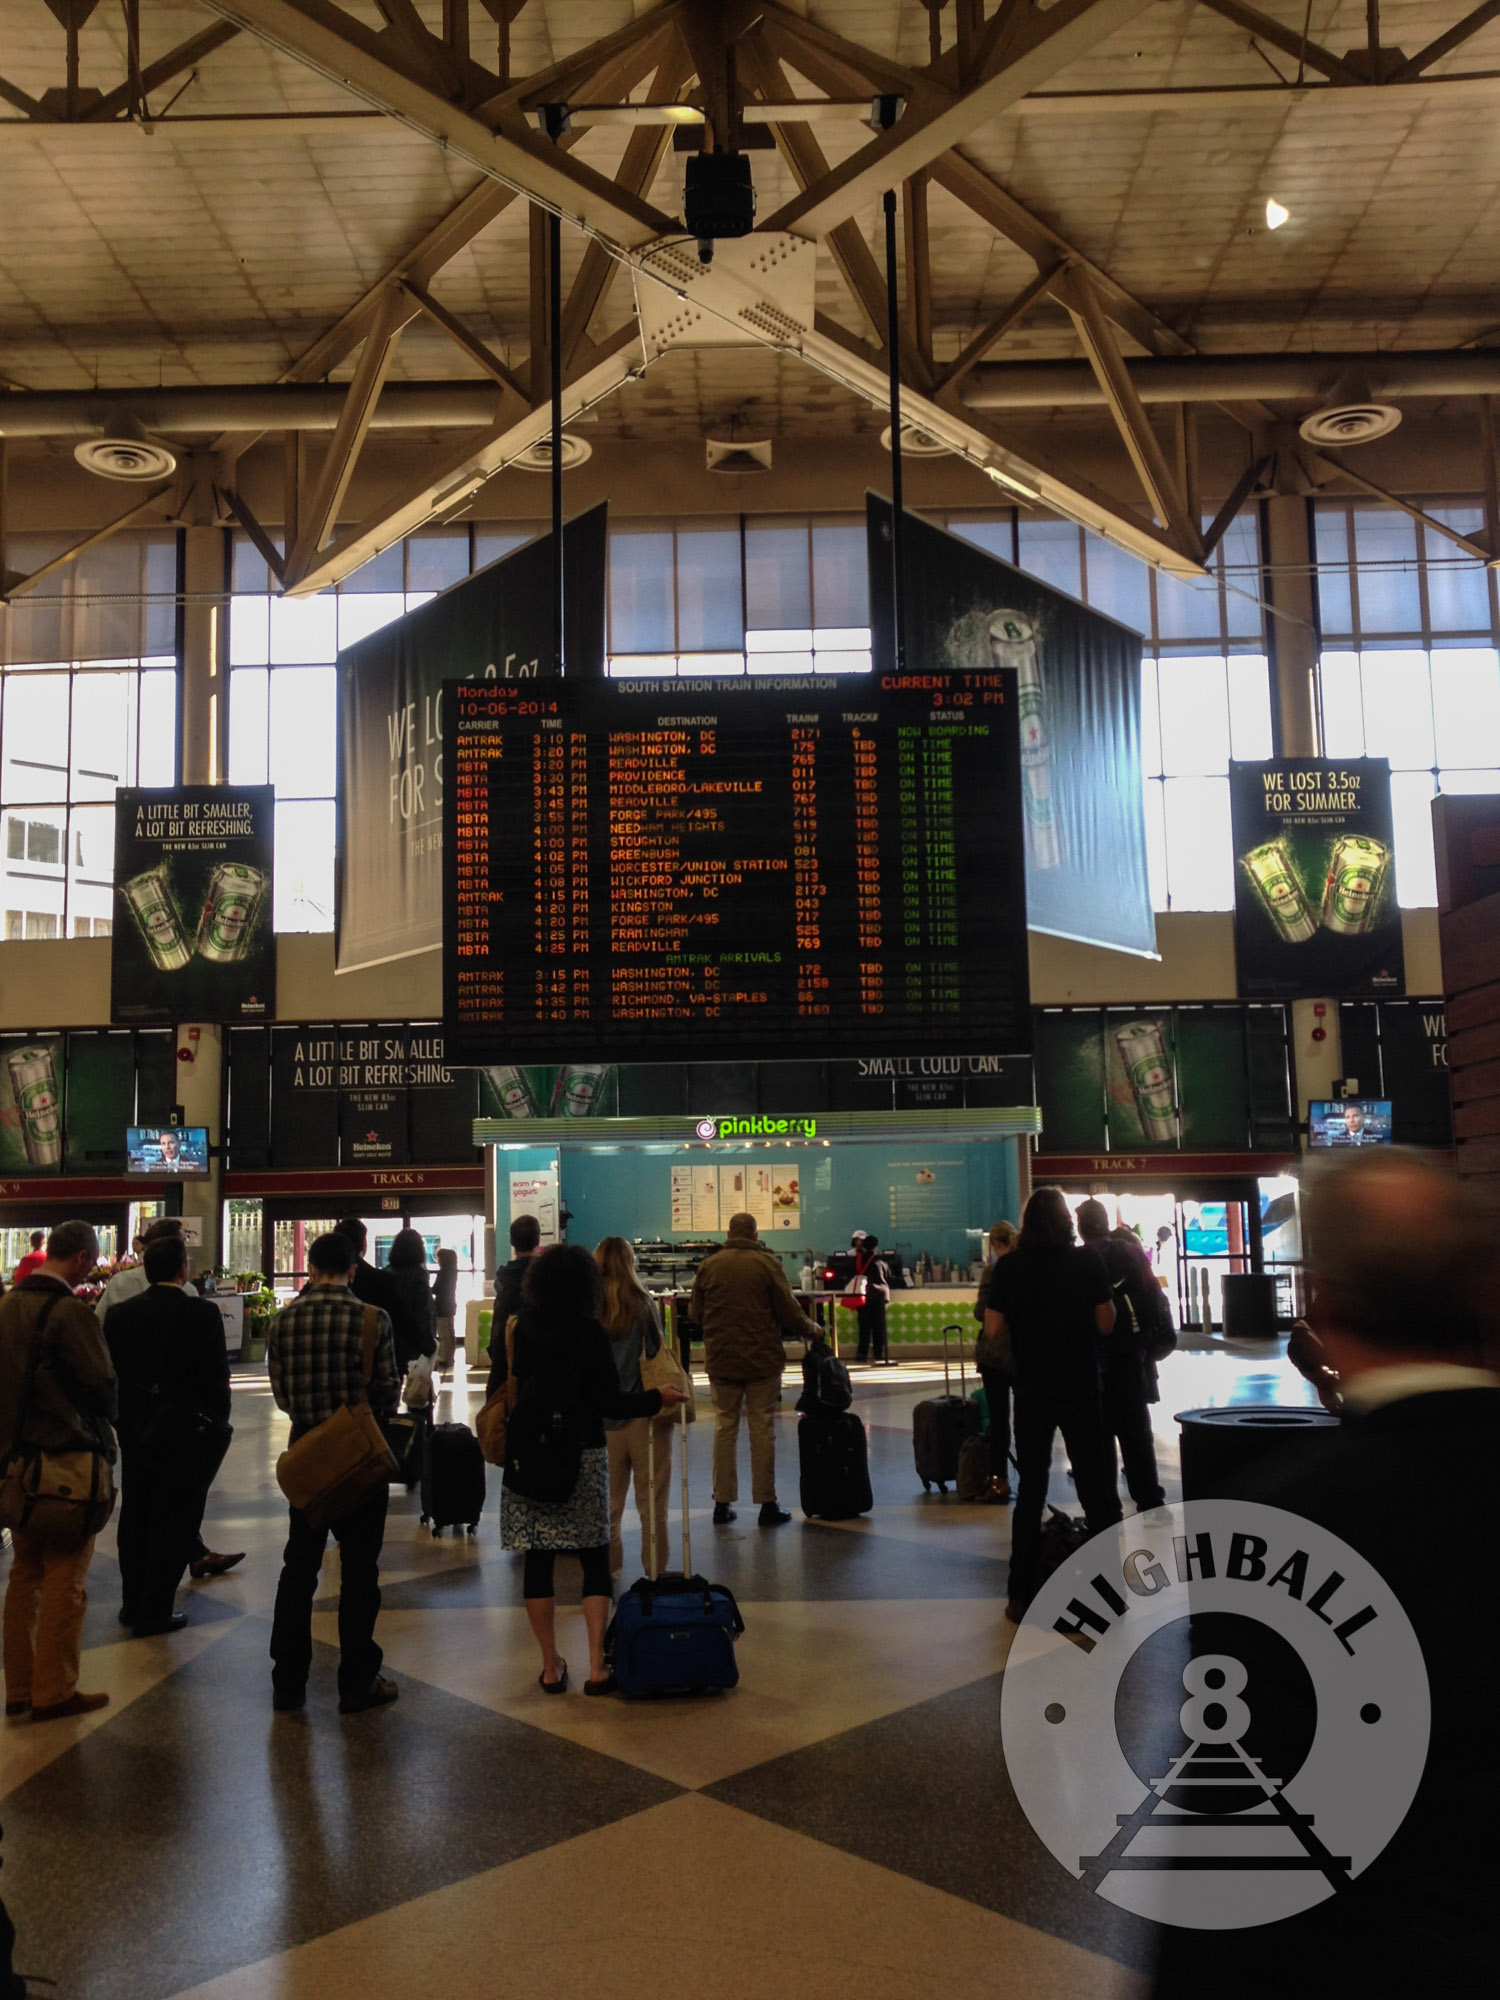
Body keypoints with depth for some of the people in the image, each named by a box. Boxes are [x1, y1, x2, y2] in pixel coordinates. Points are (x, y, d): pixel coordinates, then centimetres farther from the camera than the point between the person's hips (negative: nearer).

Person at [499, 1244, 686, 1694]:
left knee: (538, 1561, 8)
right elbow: (608, 1401, -10)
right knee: (595, 1560, 7)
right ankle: (597, 1666, 2)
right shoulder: (590, 1332, -10)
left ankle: (552, 1666, 13)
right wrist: (656, 1399, 3)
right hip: (582, 1457, -2)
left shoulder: (519, 1330, 0)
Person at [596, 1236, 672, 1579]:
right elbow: (656, 1353, -8)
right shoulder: (643, 1303, -10)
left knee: (609, 1495, 15)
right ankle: (656, 1568, 13)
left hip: (603, 1412, 2)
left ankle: (608, 1564, 23)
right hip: (644, 1409, -2)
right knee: (651, 1497, 7)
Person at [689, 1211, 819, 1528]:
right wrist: (812, 1330, 12)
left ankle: (722, 1502, 12)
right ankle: (768, 1503, 7)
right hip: (762, 1359, -2)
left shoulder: (708, 1265, 2)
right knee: (762, 1430, 3)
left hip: (721, 1360, 3)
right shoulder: (767, 1264, -6)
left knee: (724, 1428, 10)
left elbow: (694, 1314, 9)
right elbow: (789, 1312, -6)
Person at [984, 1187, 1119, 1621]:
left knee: (1031, 1488, 9)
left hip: (1032, 1391, 1)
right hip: (1082, 1388, -1)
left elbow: (994, 1327, -5)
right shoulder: (1087, 1262, -7)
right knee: (1095, 1486, 10)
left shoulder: (1009, 1266, -6)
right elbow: (1105, 1323, -5)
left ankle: (1022, 1595, 10)